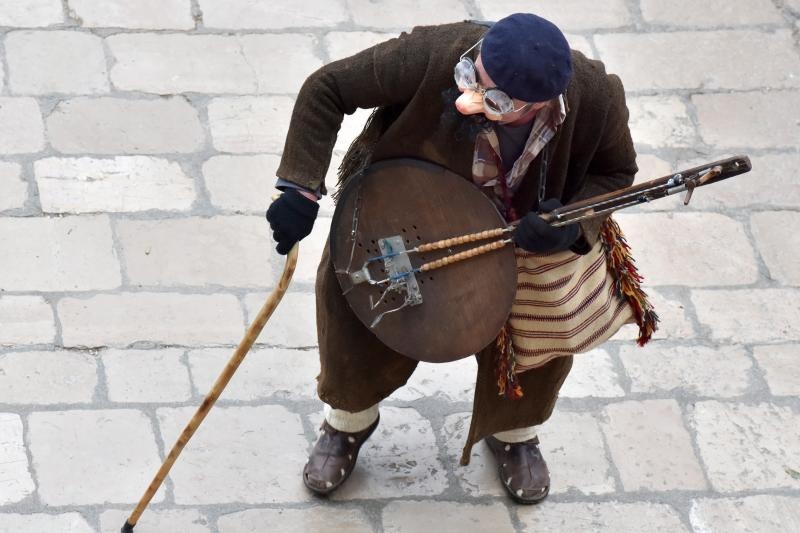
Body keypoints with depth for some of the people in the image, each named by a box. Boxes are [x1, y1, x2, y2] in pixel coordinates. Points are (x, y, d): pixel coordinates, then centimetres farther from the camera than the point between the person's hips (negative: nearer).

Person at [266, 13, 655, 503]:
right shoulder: (434, 56, -41)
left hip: (524, 223, 1)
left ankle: (513, 431, 41)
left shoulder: (596, 99, -34)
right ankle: (349, 421, 39)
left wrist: (572, 227, -32)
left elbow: (615, 171, -12)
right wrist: (301, 188, -34)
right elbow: (327, 88, -28)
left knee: (550, 321, 4)